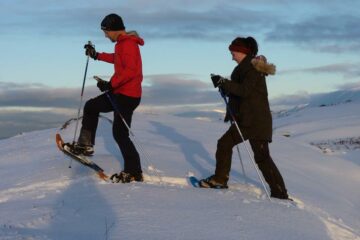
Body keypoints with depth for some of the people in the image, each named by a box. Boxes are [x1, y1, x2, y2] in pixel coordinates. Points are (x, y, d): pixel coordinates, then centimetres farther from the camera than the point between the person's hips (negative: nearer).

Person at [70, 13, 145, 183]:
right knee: (91, 106, 20)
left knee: (120, 134, -7)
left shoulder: (128, 44, -19)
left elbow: (130, 71, -30)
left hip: (128, 95, -10)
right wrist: (97, 55, 35)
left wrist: (111, 84, -28)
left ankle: (134, 172, -1)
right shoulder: (123, 43, 12)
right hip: (119, 92, 10)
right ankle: (86, 145, 26)